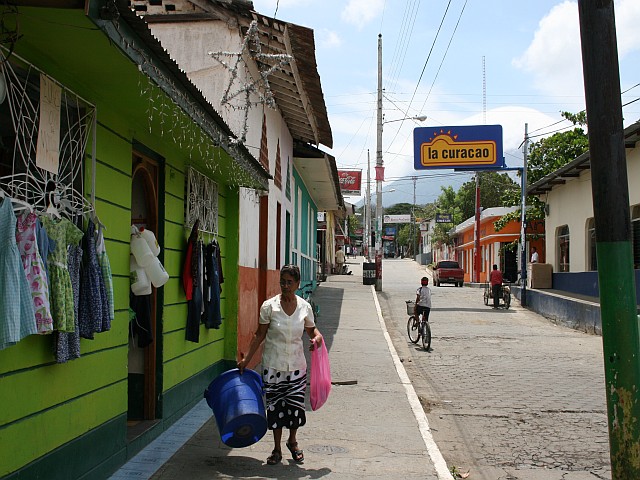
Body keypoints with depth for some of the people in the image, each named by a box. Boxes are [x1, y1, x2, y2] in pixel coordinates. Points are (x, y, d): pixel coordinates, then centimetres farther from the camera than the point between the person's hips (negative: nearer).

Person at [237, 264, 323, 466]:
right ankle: (277, 448, 24)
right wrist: (246, 359, -3)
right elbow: (260, 335, -1)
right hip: (273, 365, -1)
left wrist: (318, 337, -12)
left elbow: (311, 330, 11)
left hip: (296, 365, 1)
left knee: (295, 405, 6)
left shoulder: (305, 307, -3)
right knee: (275, 406, 6)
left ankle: (292, 441, 33)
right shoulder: (269, 306, -9)